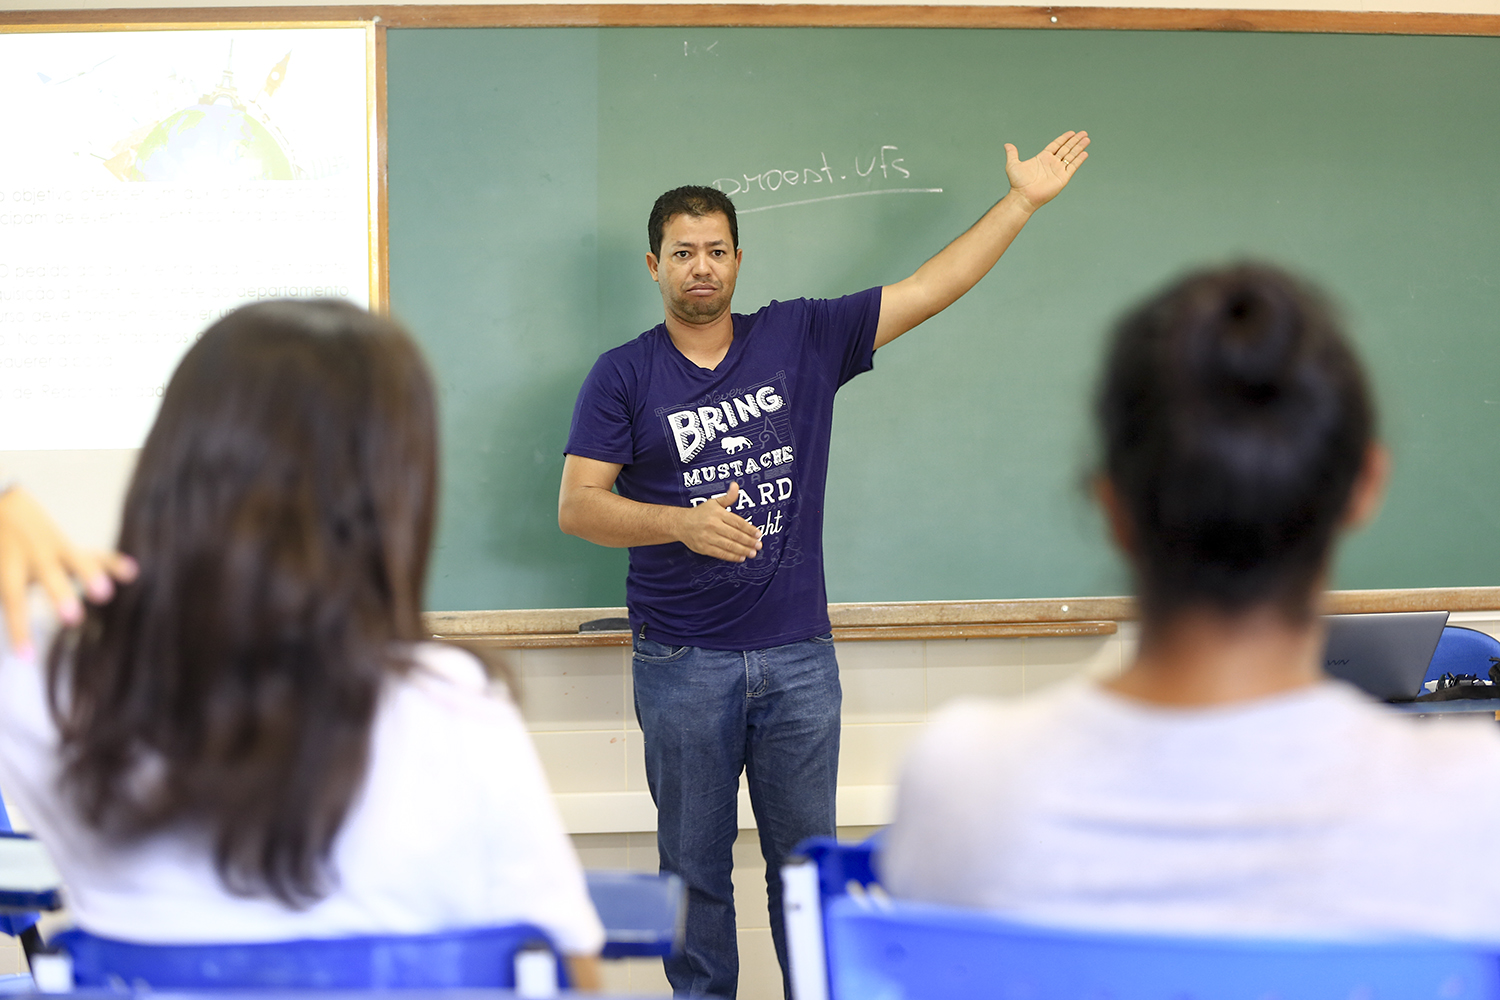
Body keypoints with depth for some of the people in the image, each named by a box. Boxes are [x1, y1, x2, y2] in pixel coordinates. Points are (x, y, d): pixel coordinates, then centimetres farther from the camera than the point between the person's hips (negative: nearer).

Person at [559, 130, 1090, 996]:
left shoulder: (803, 339, 4)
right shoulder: (623, 377, -1)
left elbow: (930, 290, 5)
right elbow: (578, 506, -7)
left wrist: (1024, 199, 2)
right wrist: (686, 521, -22)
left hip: (798, 655, 2)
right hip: (683, 662, -1)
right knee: (696, 866, 8)